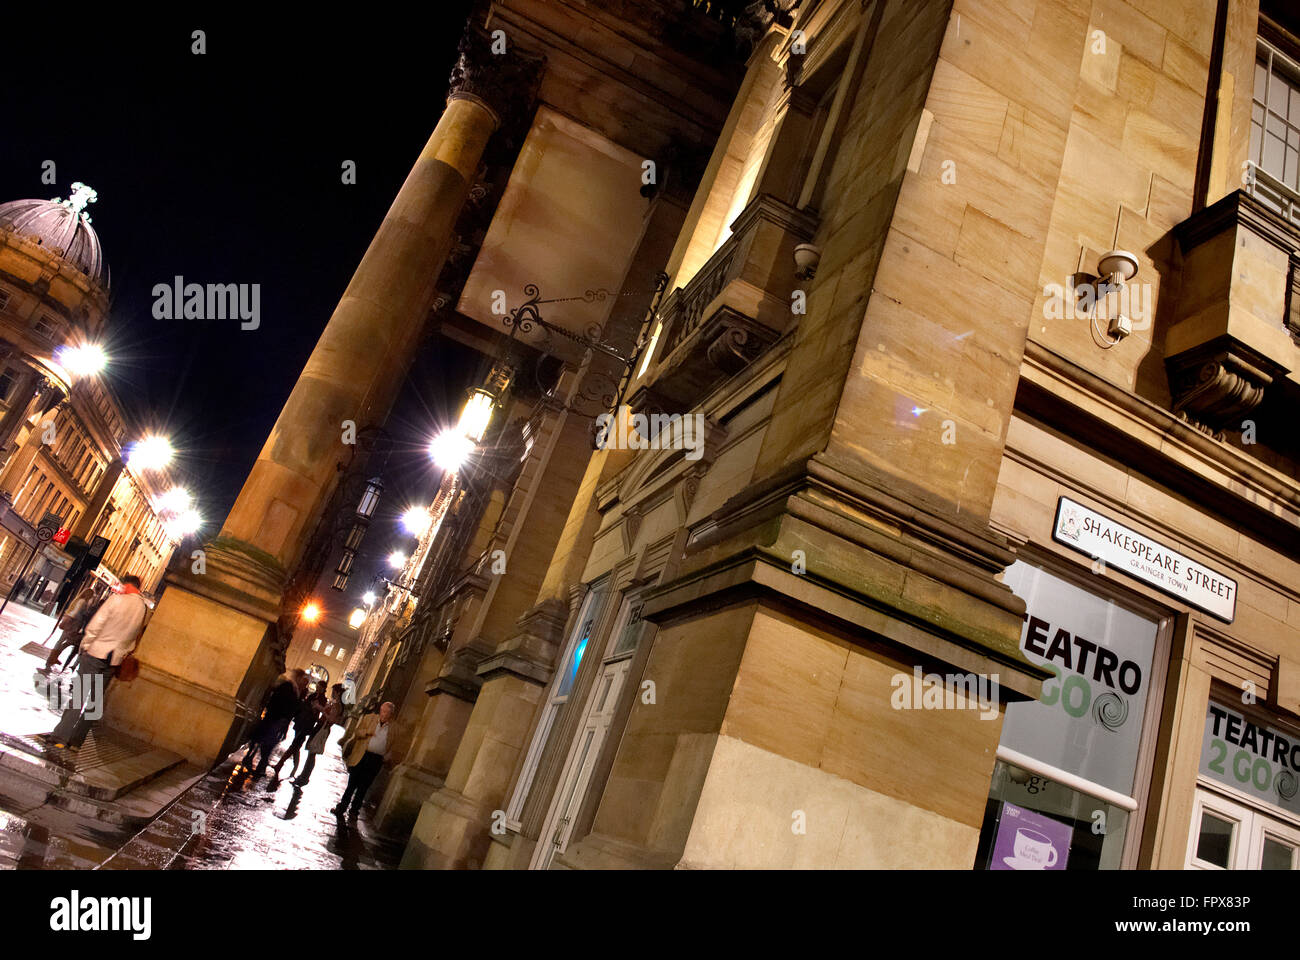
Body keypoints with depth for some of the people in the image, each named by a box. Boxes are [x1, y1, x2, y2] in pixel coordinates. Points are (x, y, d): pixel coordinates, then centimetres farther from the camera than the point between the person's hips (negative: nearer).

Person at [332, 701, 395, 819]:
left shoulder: (394, 727, 3)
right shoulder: (369, 718, 5)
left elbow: (391, 746, 8)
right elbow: (357, 732, 6)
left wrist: (385, 758, -4)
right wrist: (367, 732, -12)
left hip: (376, 760, 0)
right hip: (361, 756, 0)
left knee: (363, 787, 6)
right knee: (352, 784, 6)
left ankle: (354, 811, 18)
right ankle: (341, 807, 18)